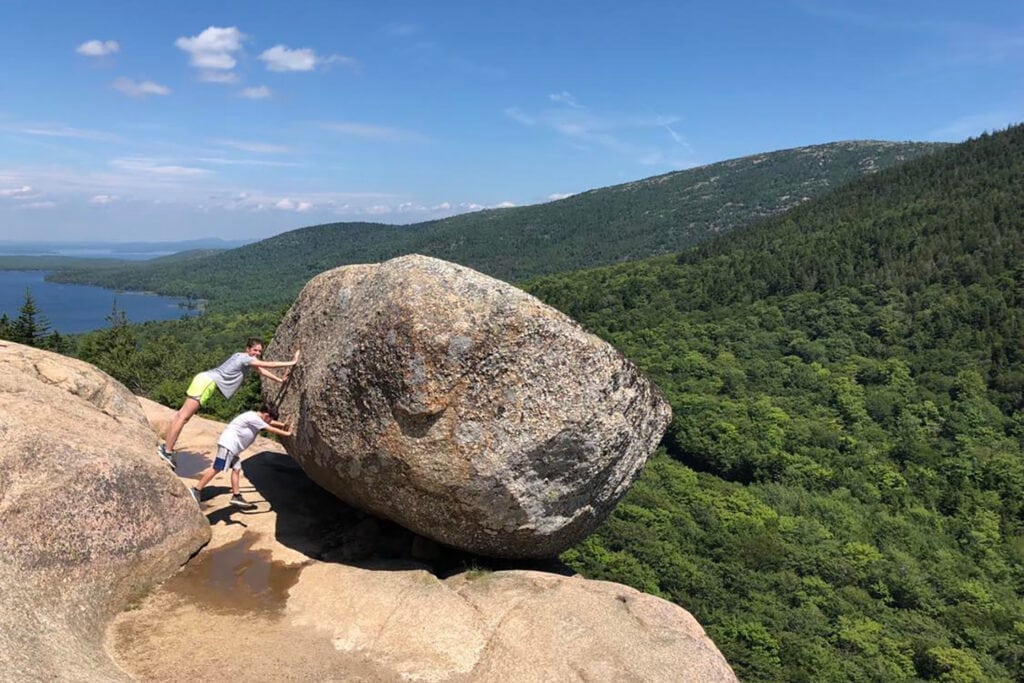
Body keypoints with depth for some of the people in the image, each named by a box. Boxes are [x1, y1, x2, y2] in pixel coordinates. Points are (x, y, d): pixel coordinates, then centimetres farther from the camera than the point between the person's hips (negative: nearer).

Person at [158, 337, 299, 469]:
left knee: (182, 415, 10)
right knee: (184, 417, -9)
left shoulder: (248, 357, 15)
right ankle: (167, 451, -8)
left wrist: (280, 380, 14)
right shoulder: (245, 358, -13)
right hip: (207, 381, -10)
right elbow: (269, 364, -18)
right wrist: (291, 363, -15)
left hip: (206, 380, 10)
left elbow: (262, 371, 20)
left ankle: (166, 446, 13)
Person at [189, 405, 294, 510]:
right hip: (228, 443, -11)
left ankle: (236, 497, 6)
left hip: (233, 445, 11)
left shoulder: (255, 416, 14)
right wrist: (287, 433, -4)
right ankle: (196, 490, -8)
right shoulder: (253, 418, -16)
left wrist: (283, 425, 17)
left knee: (236, 469, 7)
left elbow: (271, 422, 26)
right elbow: (271, 429, -12)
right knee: (216, 469, -11)